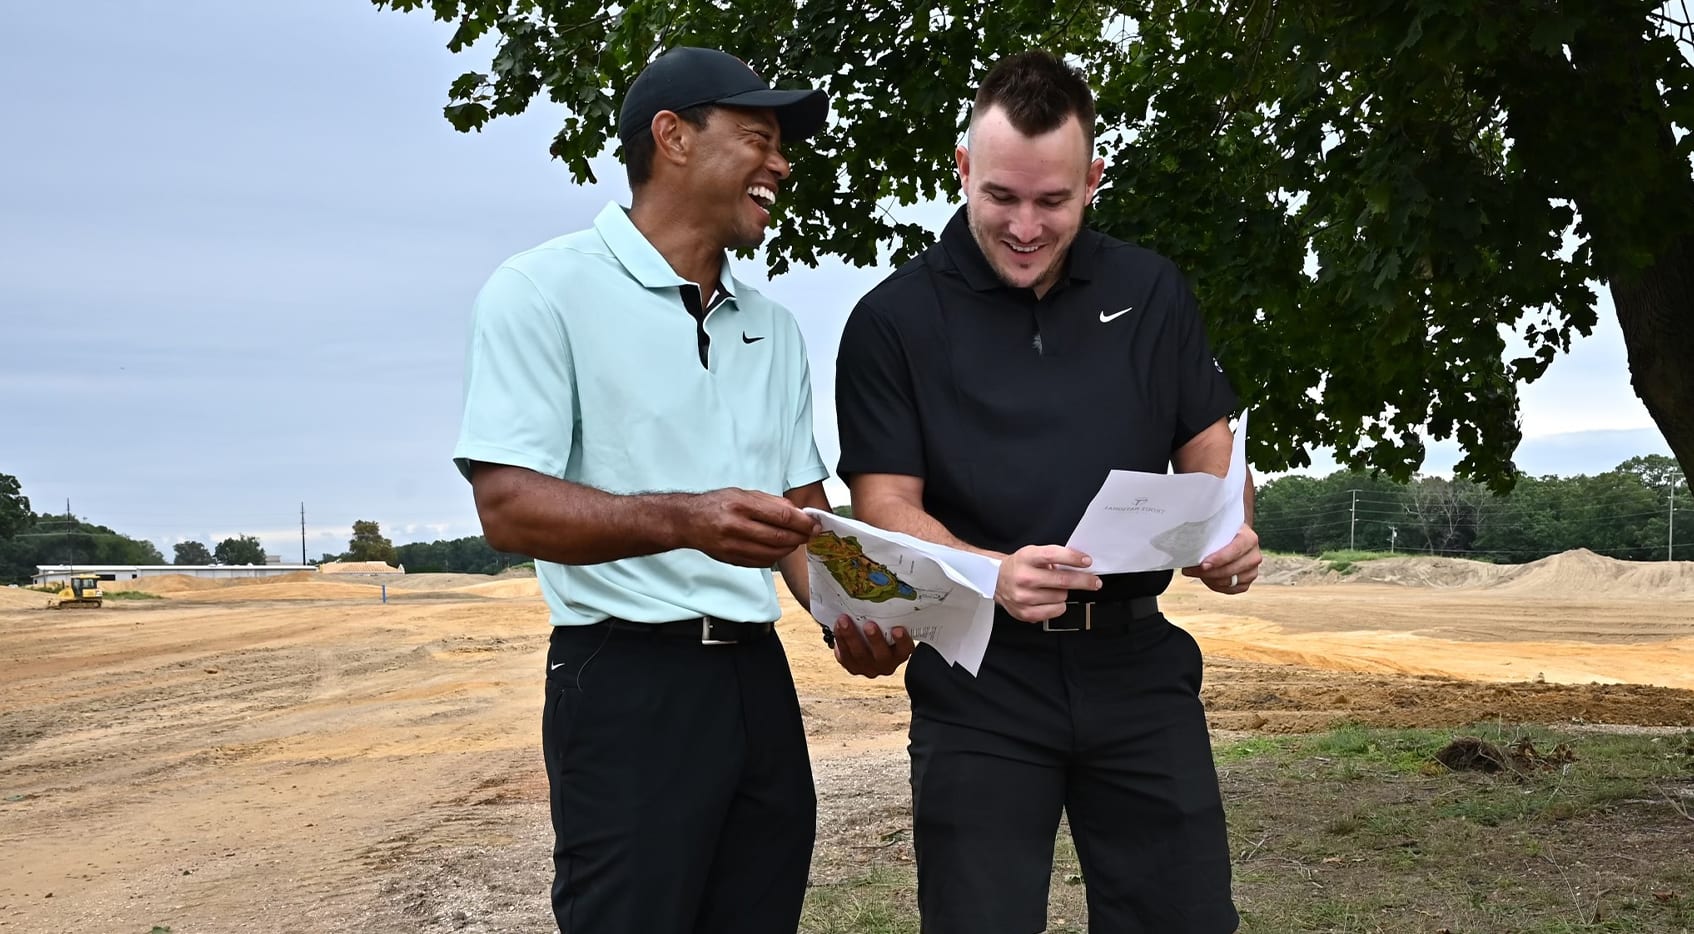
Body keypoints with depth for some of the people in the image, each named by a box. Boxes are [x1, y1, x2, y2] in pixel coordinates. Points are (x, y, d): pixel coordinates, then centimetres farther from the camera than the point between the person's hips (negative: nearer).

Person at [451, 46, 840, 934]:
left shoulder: (772, 326, 15)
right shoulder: (545, 290, -7)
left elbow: (801, 506, 15)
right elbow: (508, 506, -16)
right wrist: (684, 521, -31)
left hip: (756, 678, 7)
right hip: (627, 684, -6)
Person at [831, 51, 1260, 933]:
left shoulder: (1150, 291, 7)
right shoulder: (894, 319, -4)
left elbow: (1206, 444, 13)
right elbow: (885, 505, -8)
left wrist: (1232, 532, -10)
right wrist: (996, 575, -27)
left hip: (1138, 662, 3)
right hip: (979, 676, -2)